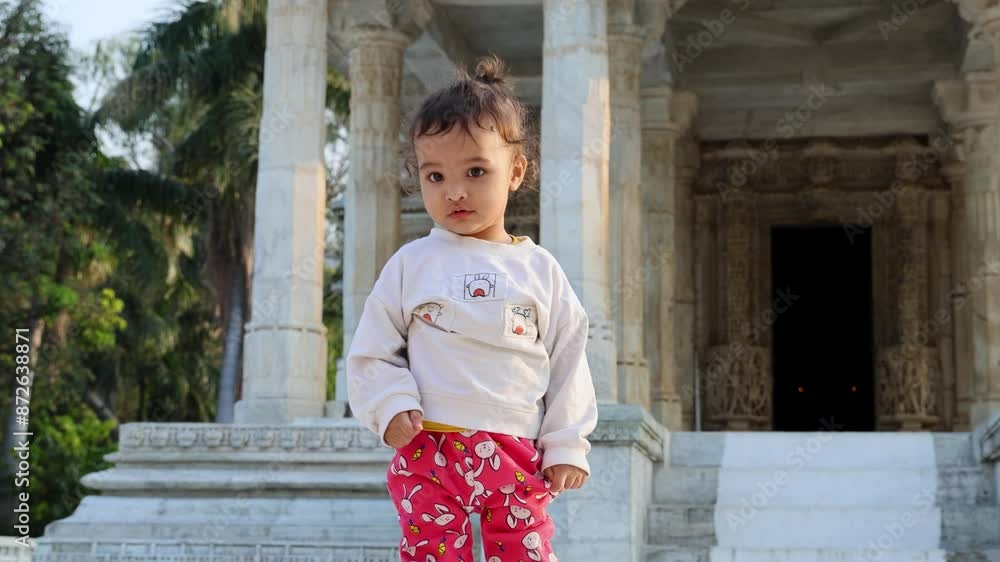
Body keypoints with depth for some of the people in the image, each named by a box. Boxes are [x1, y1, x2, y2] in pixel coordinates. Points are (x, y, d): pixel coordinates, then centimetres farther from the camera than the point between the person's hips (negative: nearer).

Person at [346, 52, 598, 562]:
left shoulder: (538, 269, 7)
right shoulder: (410, 265, 4)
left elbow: (568, 361, 8)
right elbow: (371, 355, 7)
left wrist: (567, 444, 4)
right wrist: (390, 405, -10)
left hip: (517, 457, 1)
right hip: (429, 452, -1)